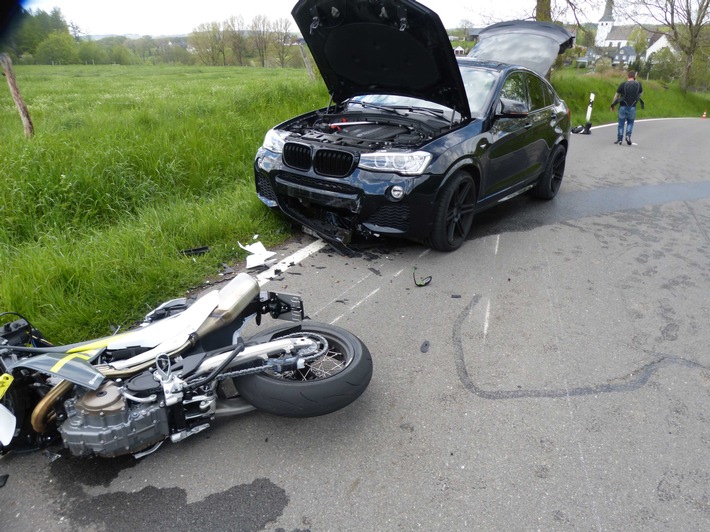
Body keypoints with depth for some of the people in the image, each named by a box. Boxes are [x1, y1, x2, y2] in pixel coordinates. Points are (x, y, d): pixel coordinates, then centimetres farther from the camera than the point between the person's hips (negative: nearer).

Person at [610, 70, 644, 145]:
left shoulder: (623, 84, -8)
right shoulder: (638, 84, -1)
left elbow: (616, 95, -2)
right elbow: (641, 92, 18)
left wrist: (613, 105, 8)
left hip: (623, 107, -1)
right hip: (632, 107, 1)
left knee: (621, 123, 8)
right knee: (630, 123, 17)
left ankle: (619, 139, 8)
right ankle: (628, 136, -1)